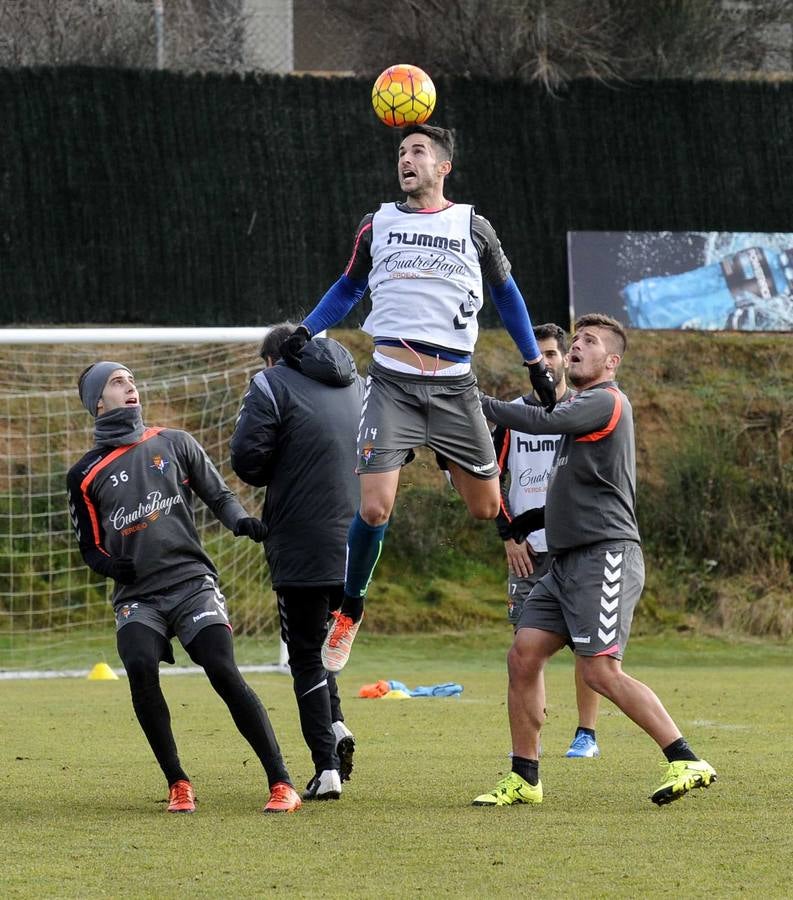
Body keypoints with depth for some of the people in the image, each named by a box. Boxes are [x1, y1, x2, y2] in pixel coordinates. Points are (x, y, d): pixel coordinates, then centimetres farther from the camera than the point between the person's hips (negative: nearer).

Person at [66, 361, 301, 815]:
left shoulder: (174, 444, 11)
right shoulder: (86, 475, 11)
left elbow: (219, 494, 14)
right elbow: (91, 547, 17)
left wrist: (241, 520, -8)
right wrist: (110, 565, -6)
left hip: (192, 580, -1)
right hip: (137, 596, 1)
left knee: (223, 670, -17)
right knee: (140, 669, -25)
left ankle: (282, 784, -15)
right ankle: (178, 784, -11)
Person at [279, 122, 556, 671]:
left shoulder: (472, 227, 7)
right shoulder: (378, 225, 10)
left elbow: (506, 291, 19)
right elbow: (349, 288, 23)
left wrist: (536, 363, 19)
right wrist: (307, 330, 7)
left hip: (454, 386, 0)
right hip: (392, 383, 0)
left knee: (486, 509, -2)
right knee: (374, 508, -12)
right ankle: (350, 611, 6)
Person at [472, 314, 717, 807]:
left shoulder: (605, 401, -8)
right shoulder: (583, 406, 23)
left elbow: (544, 421, -22)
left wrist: (480, 404, -17)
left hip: (606, 554, -9)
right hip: (568, 559, 9)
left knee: (601, 670, -16)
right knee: (524, 654, 2)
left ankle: (687, 762, -15)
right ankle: (524, 779, 7)